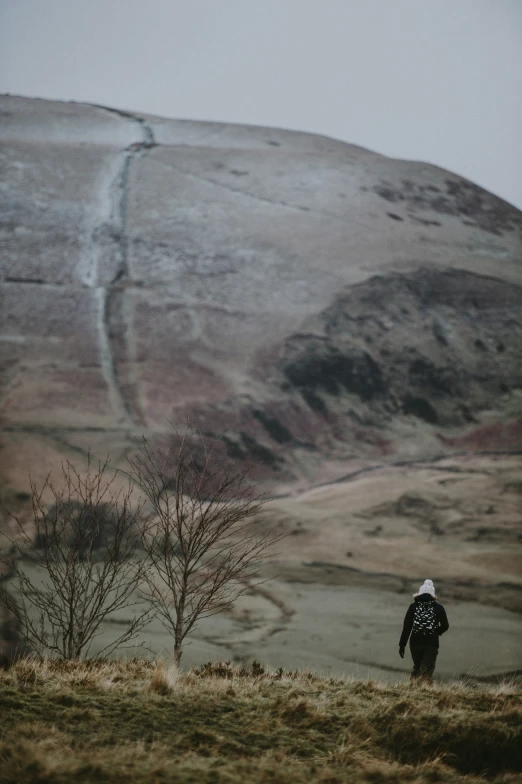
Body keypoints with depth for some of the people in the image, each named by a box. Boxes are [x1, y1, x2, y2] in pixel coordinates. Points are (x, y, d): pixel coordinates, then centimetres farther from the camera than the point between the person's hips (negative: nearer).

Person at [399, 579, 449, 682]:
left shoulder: (413, 607, 2)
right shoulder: (438, 608, 1)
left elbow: (406, 627, -1)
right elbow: (445, 626, -2)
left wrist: (402, 644, 4)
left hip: (415, 643, 1)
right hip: (431, 644, -1)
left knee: (417, 668, 19)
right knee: (427, 671, -1)